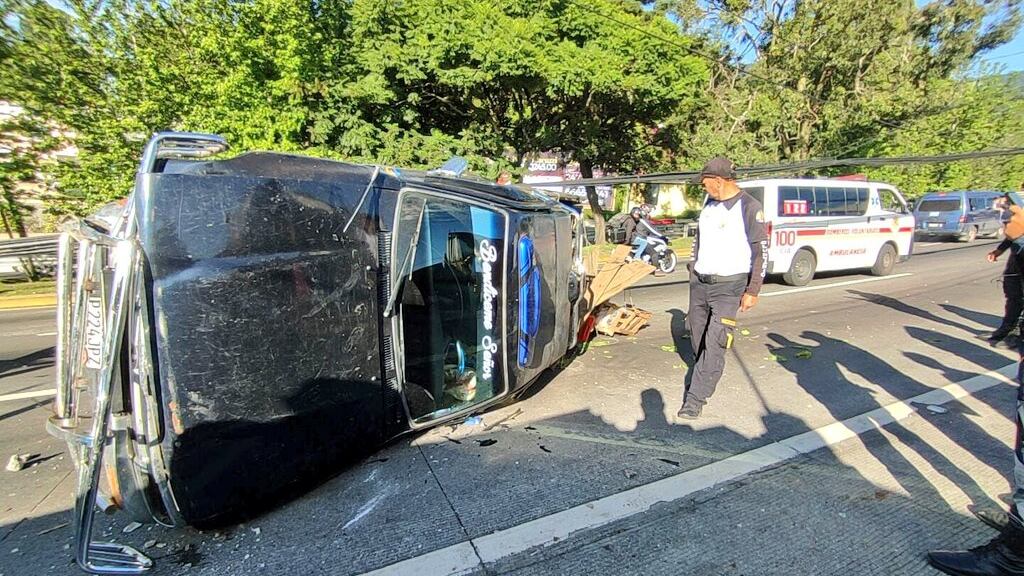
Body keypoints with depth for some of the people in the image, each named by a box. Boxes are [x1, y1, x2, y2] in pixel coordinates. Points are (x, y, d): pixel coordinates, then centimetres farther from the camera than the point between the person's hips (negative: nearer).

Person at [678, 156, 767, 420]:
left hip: (729, 286, -7)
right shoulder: (709, 203, 10)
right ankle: (705, 377, 36)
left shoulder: (749, 207, -10)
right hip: (699, 282, 7)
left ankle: (696, 398, -5)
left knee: (715, 343, -10)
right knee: (697, 336, 14)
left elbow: (761, 251, -10)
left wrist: (753, 290, -12)